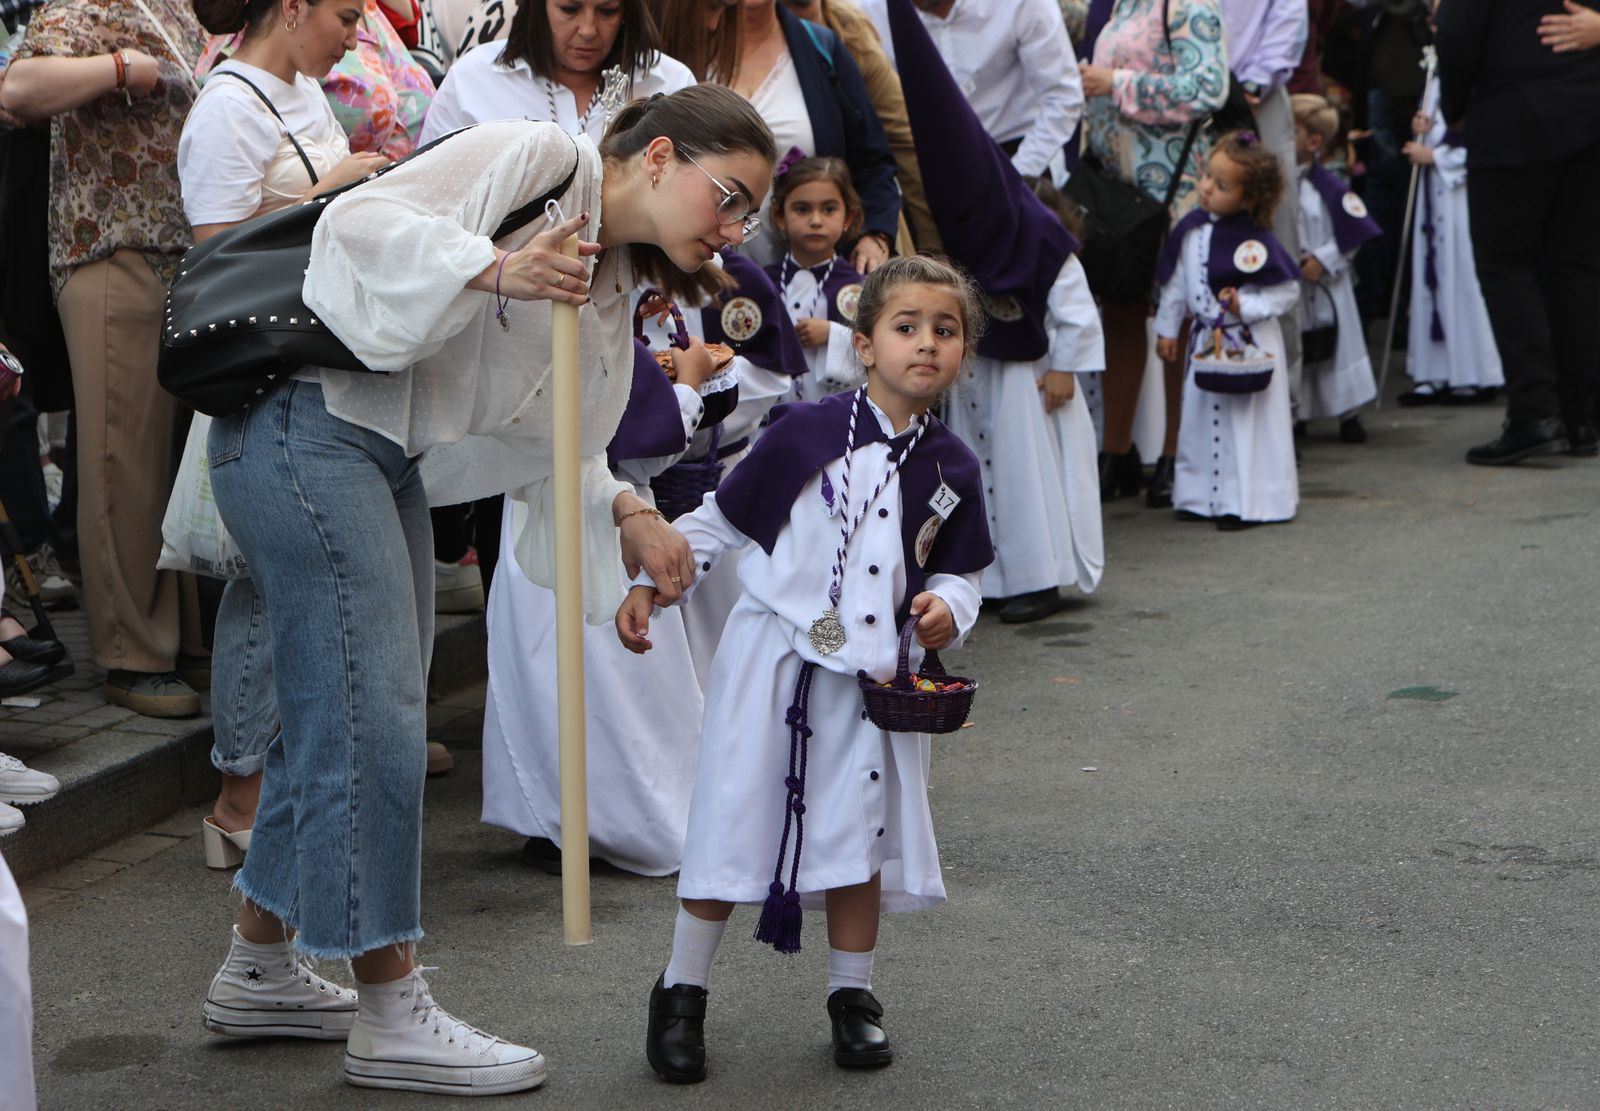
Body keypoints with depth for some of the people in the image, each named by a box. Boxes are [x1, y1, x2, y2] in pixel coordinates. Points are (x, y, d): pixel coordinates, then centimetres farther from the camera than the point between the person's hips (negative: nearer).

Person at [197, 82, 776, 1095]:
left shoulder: (607, 286, 17)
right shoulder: (539, 157, -11)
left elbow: (553, 436, 18)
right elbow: (362, 222, -21)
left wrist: (625, 513, 3)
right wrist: (493, 268, -33)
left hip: (388, 462, 10)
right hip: (307, 425, -10)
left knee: (338, 711, 15)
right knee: (372, 717, -8)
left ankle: (261, 970, 30)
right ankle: (392, 1019, -1)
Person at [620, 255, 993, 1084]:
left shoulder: (951, 468, 3)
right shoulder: (806, 433, -8)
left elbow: (959, 571, 15)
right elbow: (720, 521, 0)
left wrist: (948, 605, -7)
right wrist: (648, 583, -6)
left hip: (873, 673, 3)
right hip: (773, 656, -3)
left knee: (858, 828, 7)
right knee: (735, 819, 0)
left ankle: (852, 995, 24)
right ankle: (681, 994, 15)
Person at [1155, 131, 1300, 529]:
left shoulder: (1256, 241, -17)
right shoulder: (1191, 229, 1)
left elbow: (1287, 288, -12)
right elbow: (1175, 283, 11)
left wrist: (1247, 306, -22)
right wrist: (1167, 327, 15)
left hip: (1249, 343, -6)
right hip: (1205, 339, 6)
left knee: (1246, 422, -1)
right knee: (1200, 418, 12)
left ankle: (1246, 502, 6)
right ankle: (1201, 495, 23)